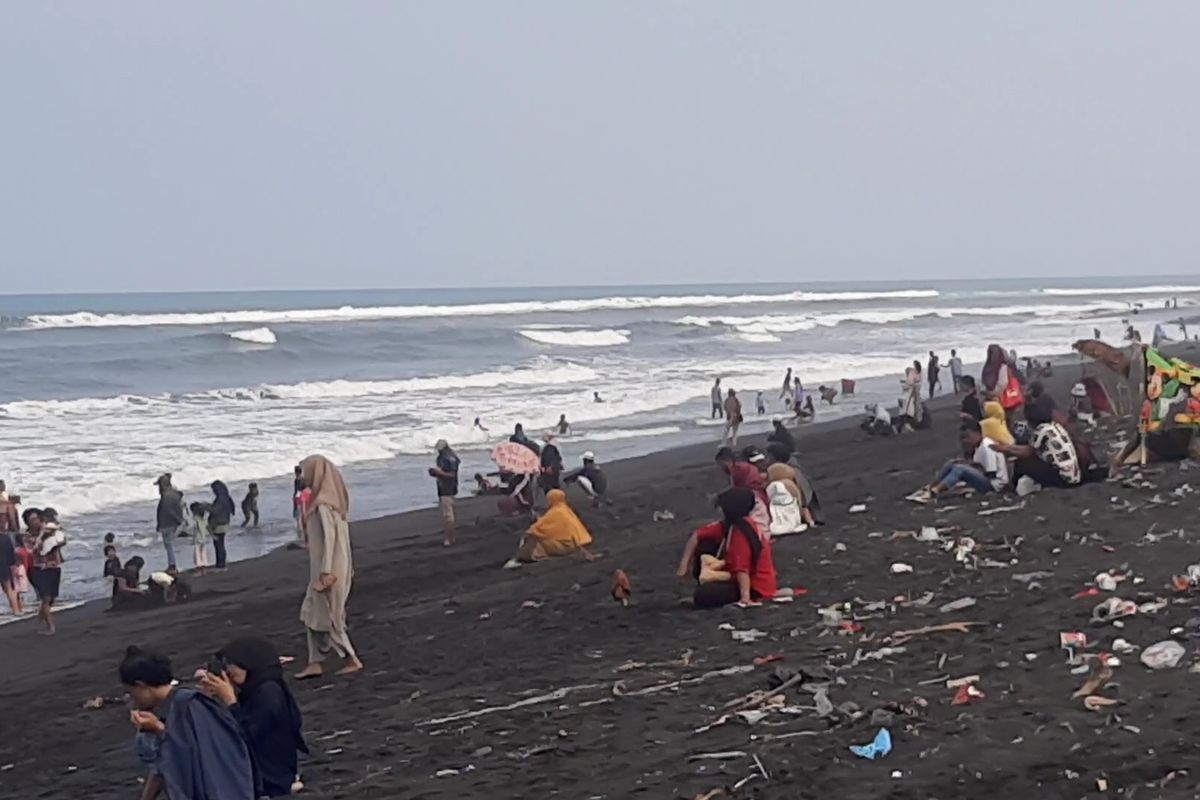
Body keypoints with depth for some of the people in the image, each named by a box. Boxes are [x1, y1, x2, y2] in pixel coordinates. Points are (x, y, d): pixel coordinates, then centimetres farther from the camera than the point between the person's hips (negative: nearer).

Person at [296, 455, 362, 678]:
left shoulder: (323, 503, -18)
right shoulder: (333, 499, 10)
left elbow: (329, 535, -24)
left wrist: (325, 571, -24)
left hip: (327, 568, -9)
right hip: (338, 566, 9)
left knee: (327, 616, 1)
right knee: (312, 614, 12)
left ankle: (352, 660, 6)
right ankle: (315, 663, 13)